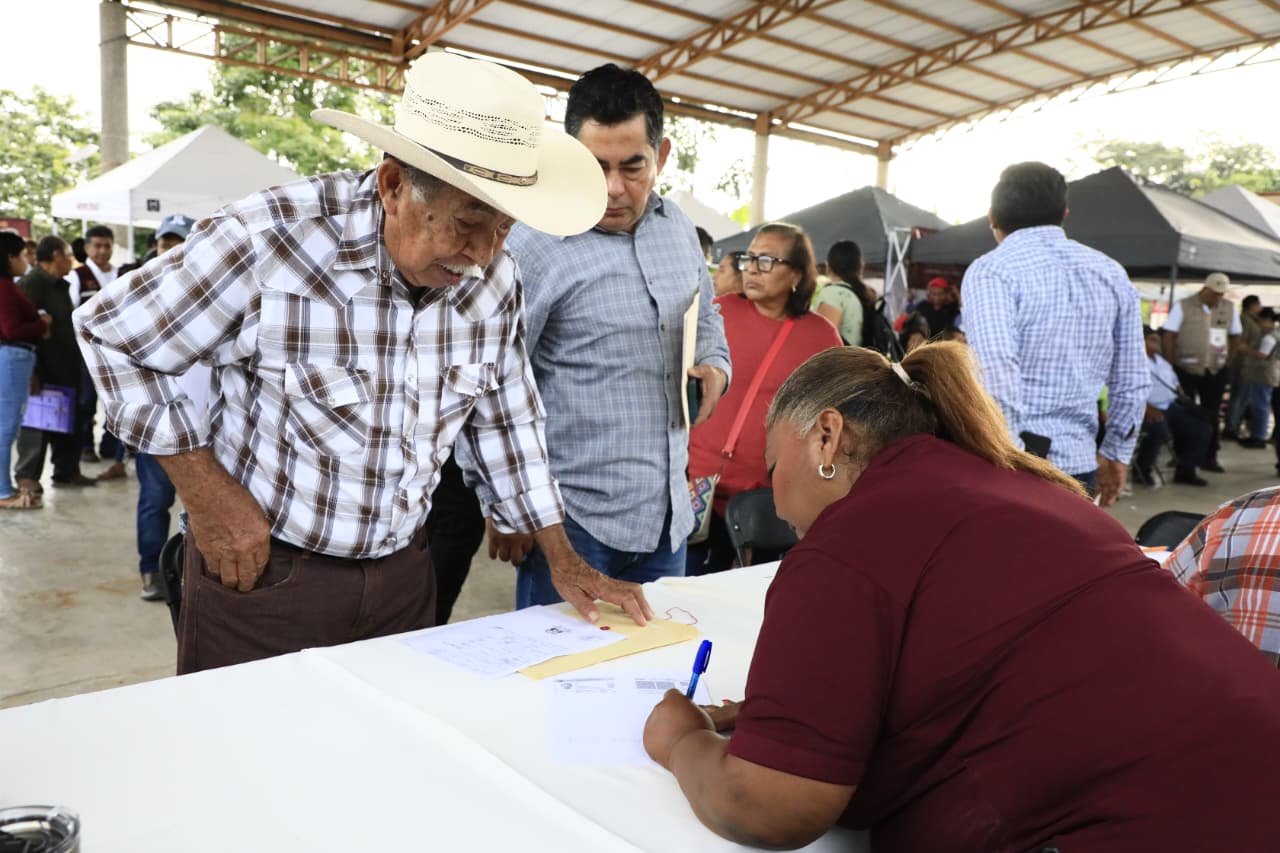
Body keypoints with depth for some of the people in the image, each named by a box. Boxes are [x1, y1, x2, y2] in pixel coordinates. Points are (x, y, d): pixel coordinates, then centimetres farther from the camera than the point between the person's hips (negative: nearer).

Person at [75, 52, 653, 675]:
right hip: (257, 570, -4)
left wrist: (562, 559, 5)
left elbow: (505, 421, 6)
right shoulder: (269, 240, -23)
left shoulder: (494, 280, -7)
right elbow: (113, 332, -9)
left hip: (402, 571, 5)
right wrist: (205, 489, -14)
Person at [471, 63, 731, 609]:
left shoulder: (677, 226, 7)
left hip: (667, 514, 7)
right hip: (573, 517, -6)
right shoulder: (533, 242, -14)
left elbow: (704, 314, 26)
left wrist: (716, 364, 5)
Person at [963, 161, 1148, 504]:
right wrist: (1115, 453, 25)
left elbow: (997, 375, -22)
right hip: (1078, 462, 6)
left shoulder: (991, 270, -8)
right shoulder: (1111, 273, 11)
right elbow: (1133, 380, 14)